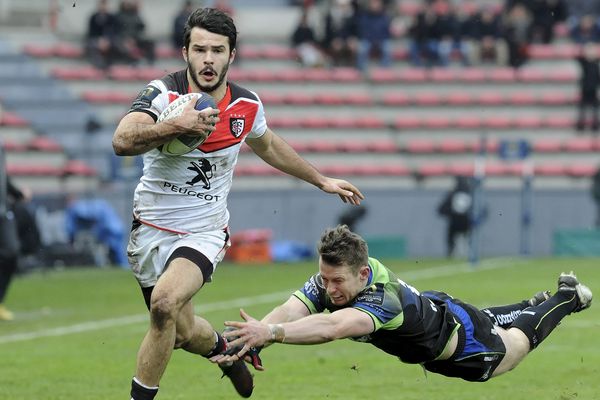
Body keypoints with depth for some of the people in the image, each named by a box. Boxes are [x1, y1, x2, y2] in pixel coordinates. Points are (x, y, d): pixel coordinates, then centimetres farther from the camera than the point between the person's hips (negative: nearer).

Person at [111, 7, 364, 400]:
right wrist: (177, 125, -48)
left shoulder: (247, 106, -4)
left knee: (165, 301, -28)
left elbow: (268, 146, 20)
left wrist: (322, 180, 27)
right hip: (152, 229, 0)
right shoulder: (163, 93, -16)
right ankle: (225, 349, 47)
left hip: (205, 231, 0)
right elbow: (122, 141, -34)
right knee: (182, 331, 10)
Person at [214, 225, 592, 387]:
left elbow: (333, 327, -69)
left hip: (460, 342, -6)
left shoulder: (383, 297, -50)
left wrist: (272, 332, -82)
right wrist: (245, 342, -66)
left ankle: (567, 297, 49)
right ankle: (532, 304, 64)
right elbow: (290, 311, -47)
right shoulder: (330, 279, -31)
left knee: (518, 340, 25)